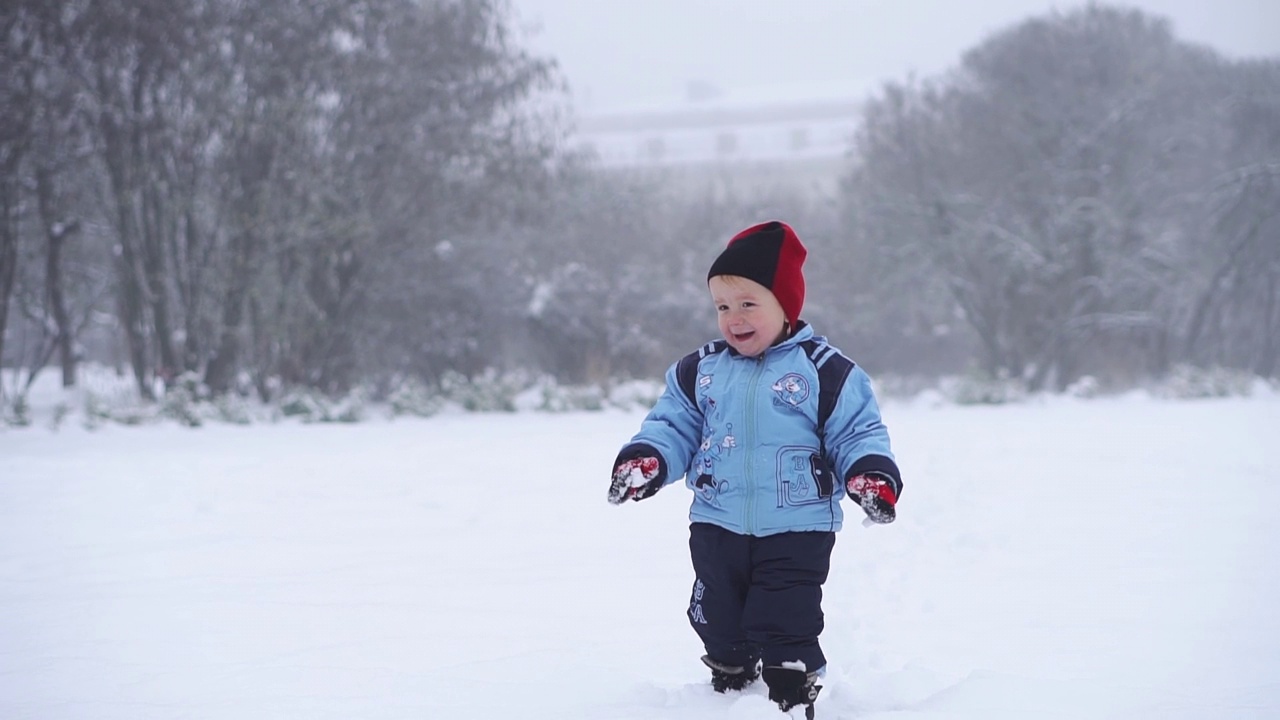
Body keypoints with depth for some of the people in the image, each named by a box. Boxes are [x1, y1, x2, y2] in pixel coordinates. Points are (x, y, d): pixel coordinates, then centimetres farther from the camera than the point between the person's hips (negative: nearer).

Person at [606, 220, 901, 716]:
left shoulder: (825, 371, -7)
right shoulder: (698, 371, 3)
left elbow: (857, 433, -6)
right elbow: (673, 426, 6)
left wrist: (871, 473, -25)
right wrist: (646, 459, -14)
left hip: (796, 534, -4)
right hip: (717, 530, 5)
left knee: (786, 628, -5)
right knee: (720, 626, 16)